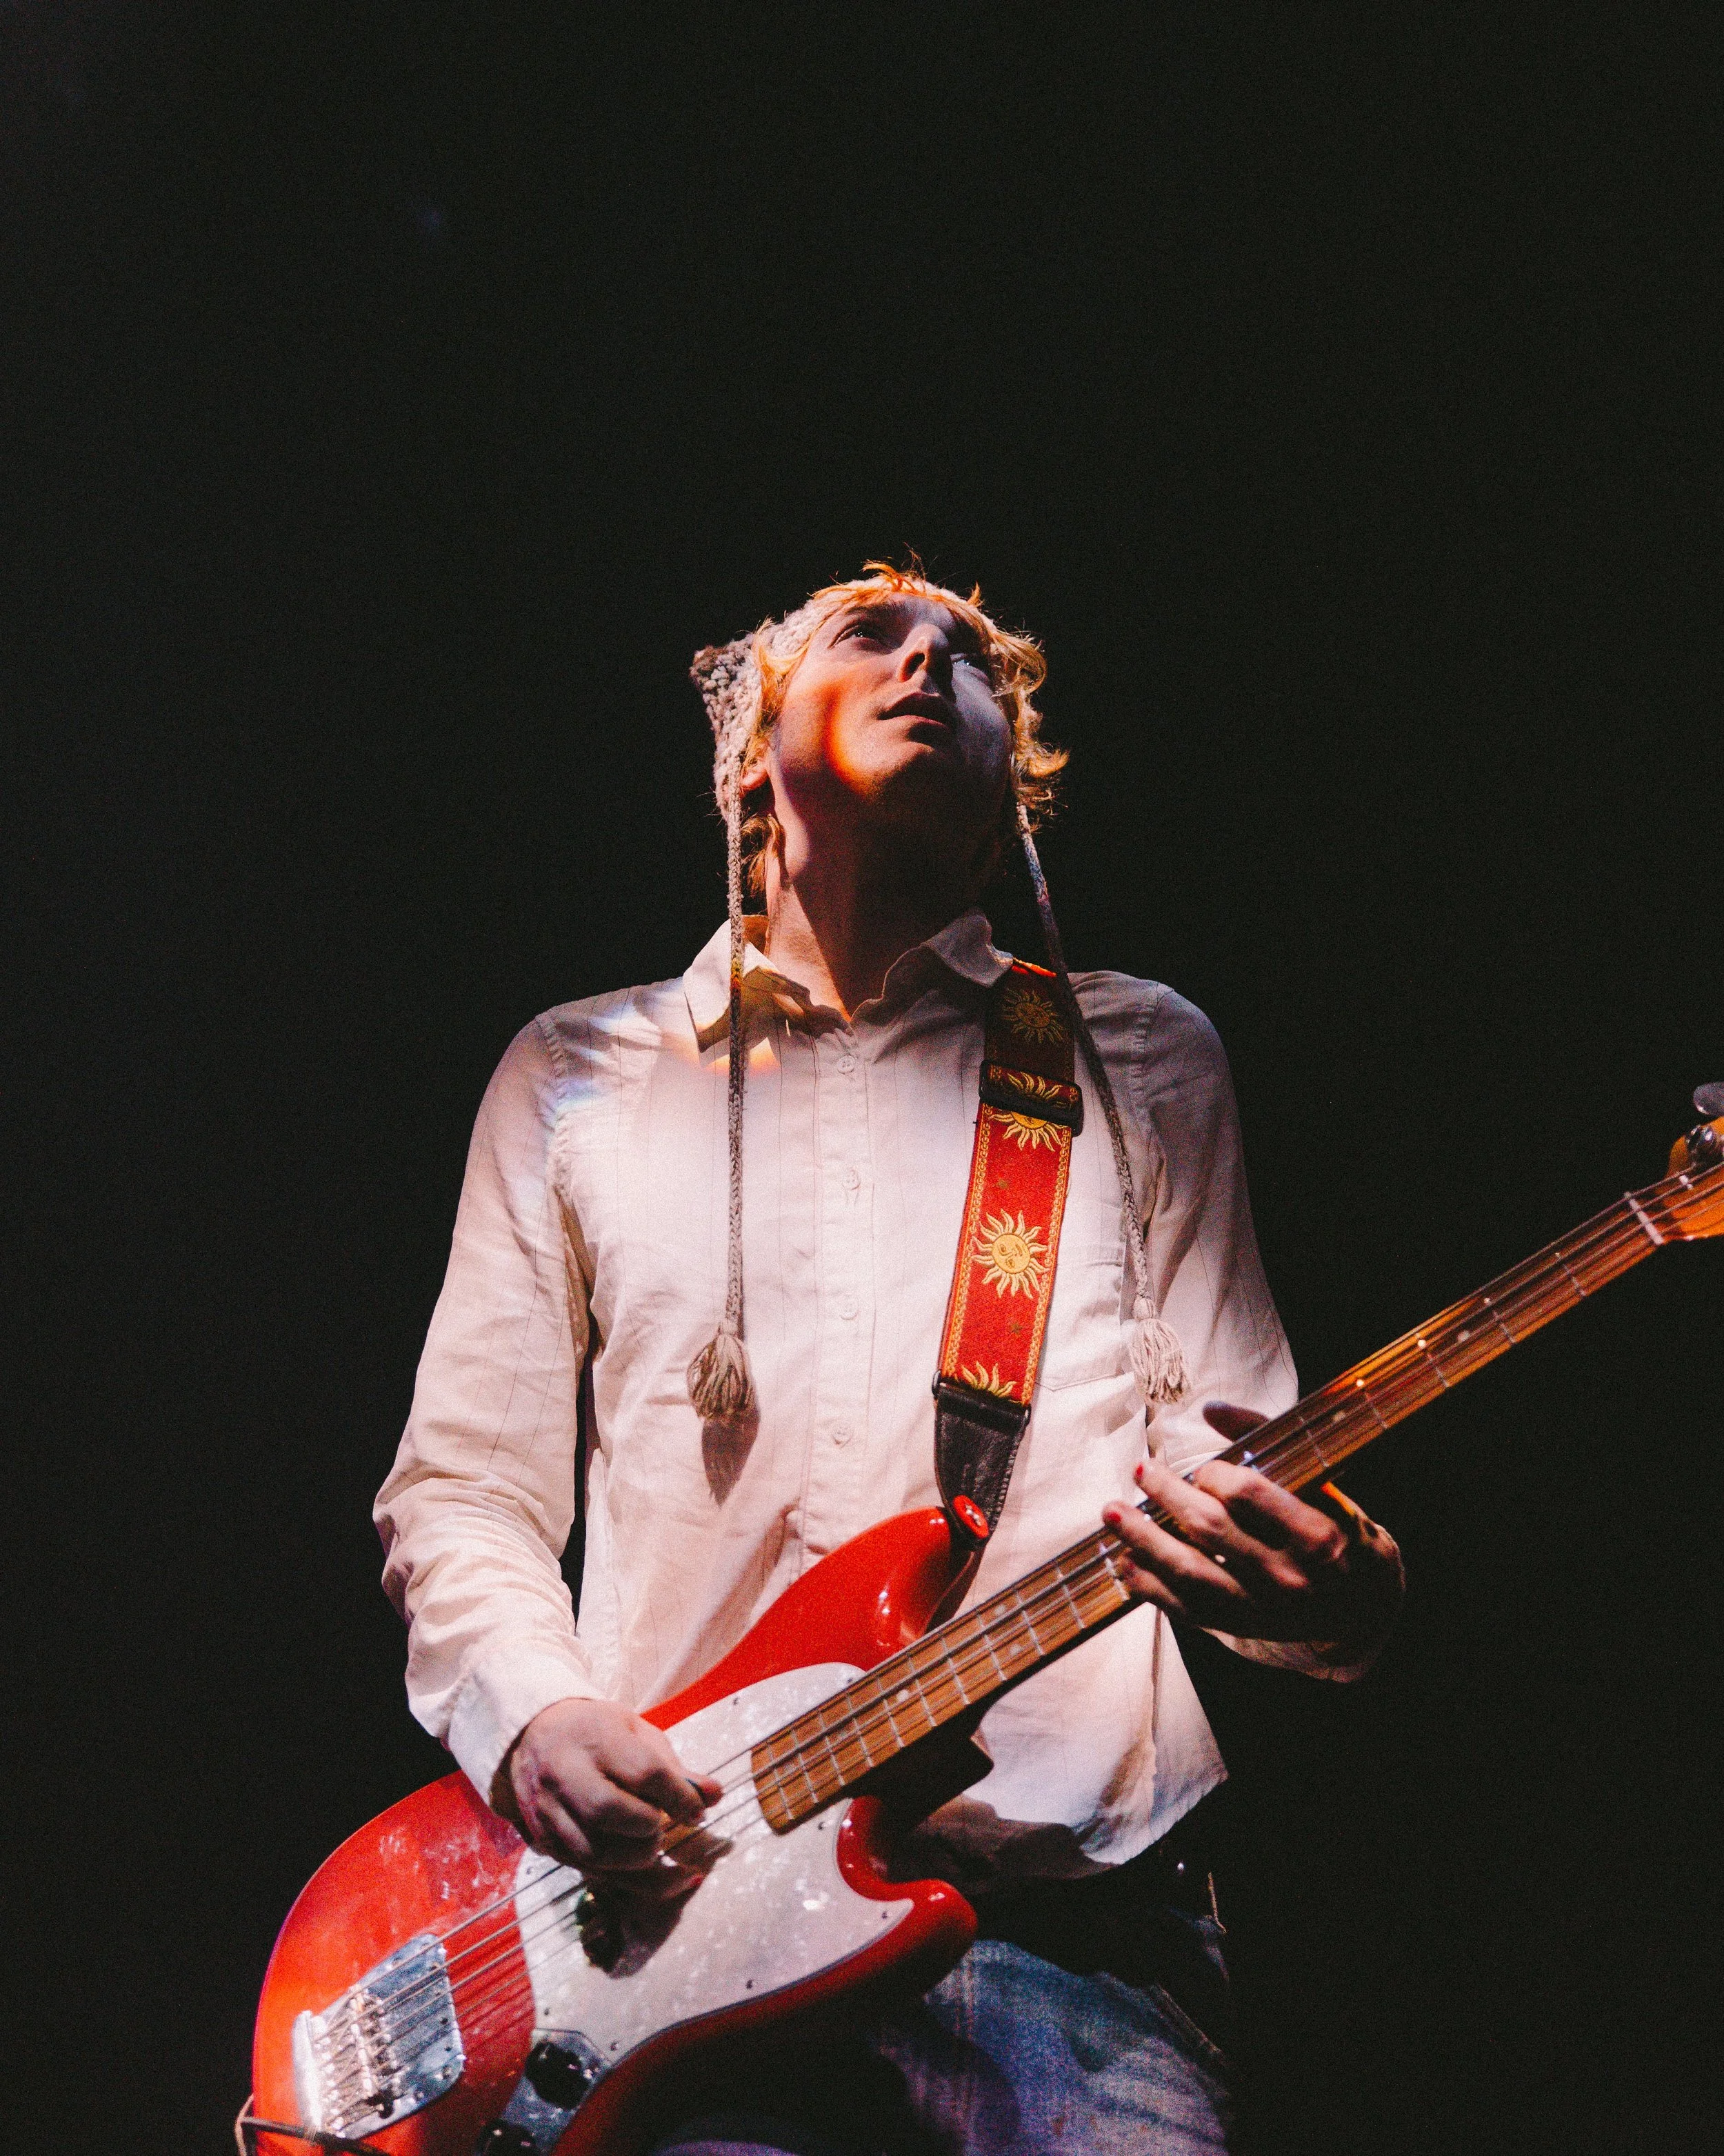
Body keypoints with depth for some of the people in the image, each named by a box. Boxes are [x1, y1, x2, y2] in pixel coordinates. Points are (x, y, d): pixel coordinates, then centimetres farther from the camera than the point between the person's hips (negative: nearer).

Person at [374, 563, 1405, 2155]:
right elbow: (461, 1490, 15)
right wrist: (533, 1713, -5)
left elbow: (1228, 1474, 13)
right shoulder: (575, 1076, 16)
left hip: (1066, 1913, 1)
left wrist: (1330, 1589, -10)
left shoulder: (1141, 1057, 16)